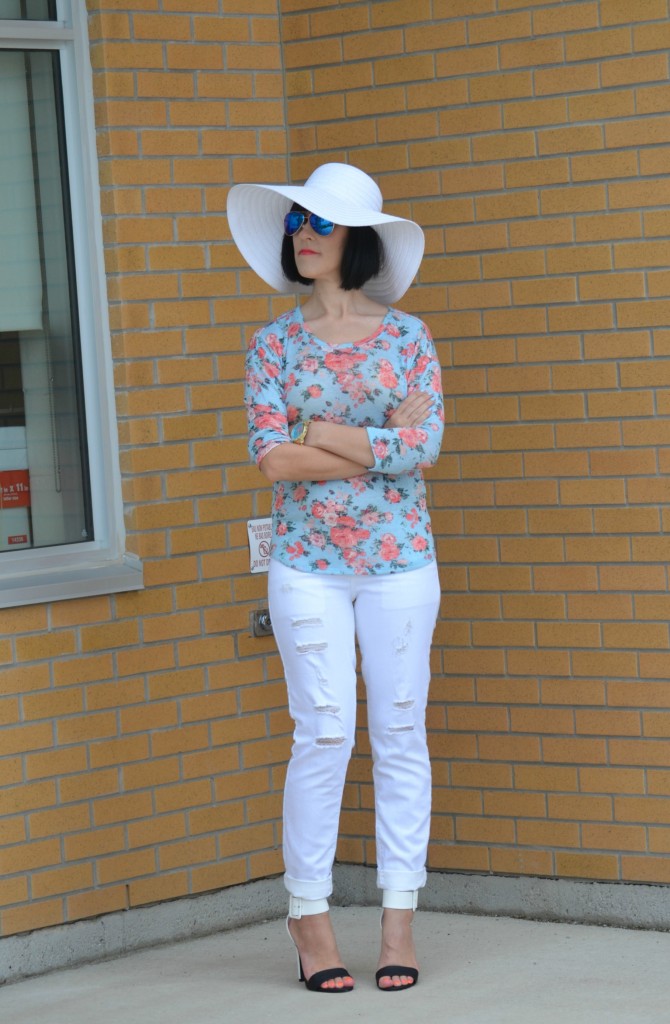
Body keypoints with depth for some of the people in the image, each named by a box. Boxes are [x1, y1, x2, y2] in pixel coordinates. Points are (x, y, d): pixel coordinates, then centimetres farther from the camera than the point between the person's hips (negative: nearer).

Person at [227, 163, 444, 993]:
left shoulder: (407, 337, 4)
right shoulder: (275, 346, 4)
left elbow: (425, 446, -8)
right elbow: (272, 459, -7)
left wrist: (322, 433, -10)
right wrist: (383, 443, -9)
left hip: (399, 561, 1)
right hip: (307, 566, 0)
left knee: (400, 735, 2)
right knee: (323, 736, -4)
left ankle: (399, 915, 9)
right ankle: (308, 912, 7)